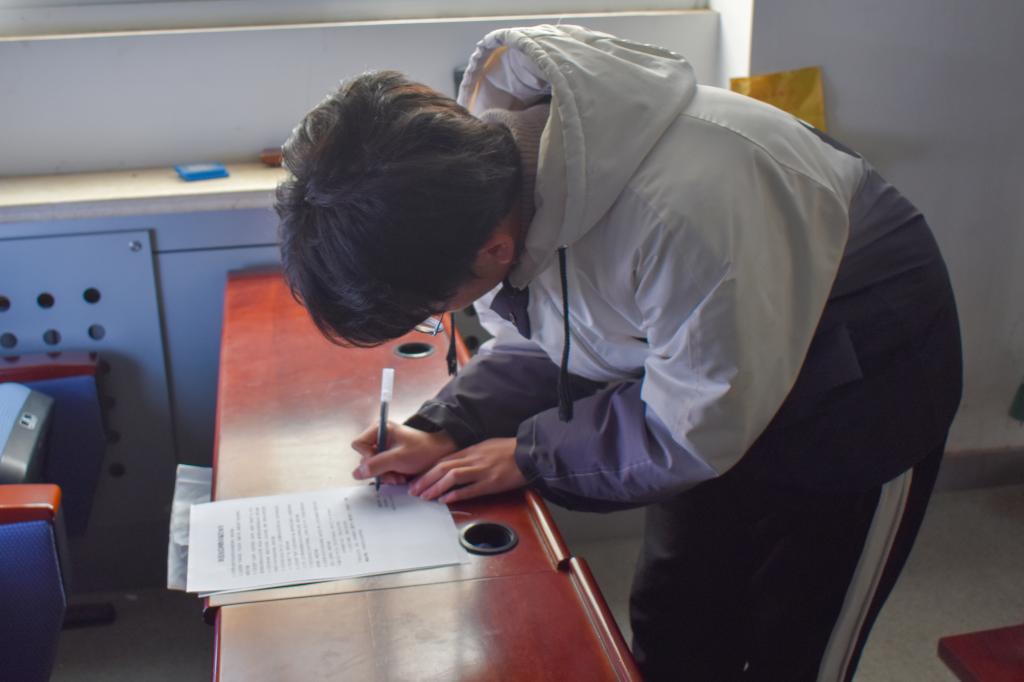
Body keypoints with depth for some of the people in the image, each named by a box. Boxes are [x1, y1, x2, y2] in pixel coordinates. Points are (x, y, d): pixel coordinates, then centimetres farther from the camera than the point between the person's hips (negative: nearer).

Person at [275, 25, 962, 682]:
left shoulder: (682, 213, -42)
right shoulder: (482, 153, -17)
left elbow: (695, 432, -26)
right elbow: (535, 342, 0)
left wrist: (530, 454, -17)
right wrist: (443, 432, -13)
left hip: (864, 381, -6)